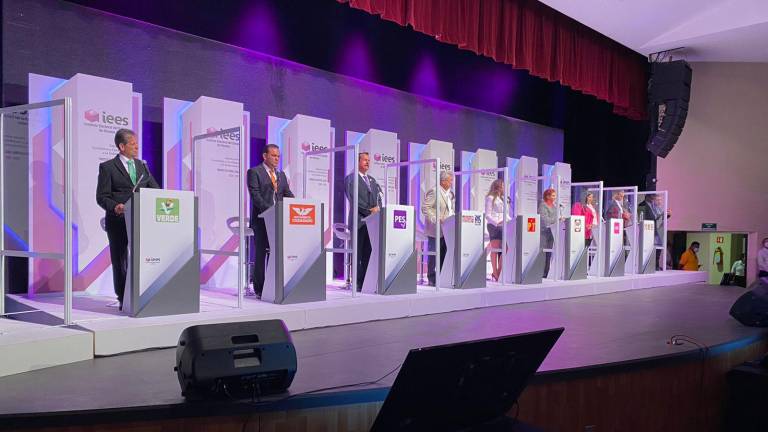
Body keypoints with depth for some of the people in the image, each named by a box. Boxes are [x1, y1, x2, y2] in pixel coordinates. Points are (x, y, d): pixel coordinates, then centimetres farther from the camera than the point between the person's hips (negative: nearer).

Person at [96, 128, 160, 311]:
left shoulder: (142, 166, 15)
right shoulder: (107, 167, -1)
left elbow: (155, 190, 11)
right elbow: (101, 196, -6)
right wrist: (114, 206, -25)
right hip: (118, 222, -4)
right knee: (120, 261, 4)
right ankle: (123, 300, 13)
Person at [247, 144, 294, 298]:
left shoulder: (281, 175, 18)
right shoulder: (254, 172, -1)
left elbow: (288, 194, 14)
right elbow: (255, 195, -12)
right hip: (262, 219, -6)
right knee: (261, 253, -2)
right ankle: (259, 289, 3)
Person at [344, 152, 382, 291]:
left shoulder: (372, 180, 22)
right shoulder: (351, 178, 1)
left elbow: (378, 197, 15)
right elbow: (354, 199, -10)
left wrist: (377, 208, -6)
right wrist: (369, 212, -12)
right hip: (359, 221, -6)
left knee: (368, 253, 4)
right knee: (358, 253, -4)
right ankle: (357, 284, -2)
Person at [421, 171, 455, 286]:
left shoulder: (451, 194, 16)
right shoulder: (434, 192, -11)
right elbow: (425, 208, -16)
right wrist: (436, 219, -20)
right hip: (436, 229, -8)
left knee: (445, 253, 8)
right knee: (433, 253, -3)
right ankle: (432, 278, 4)